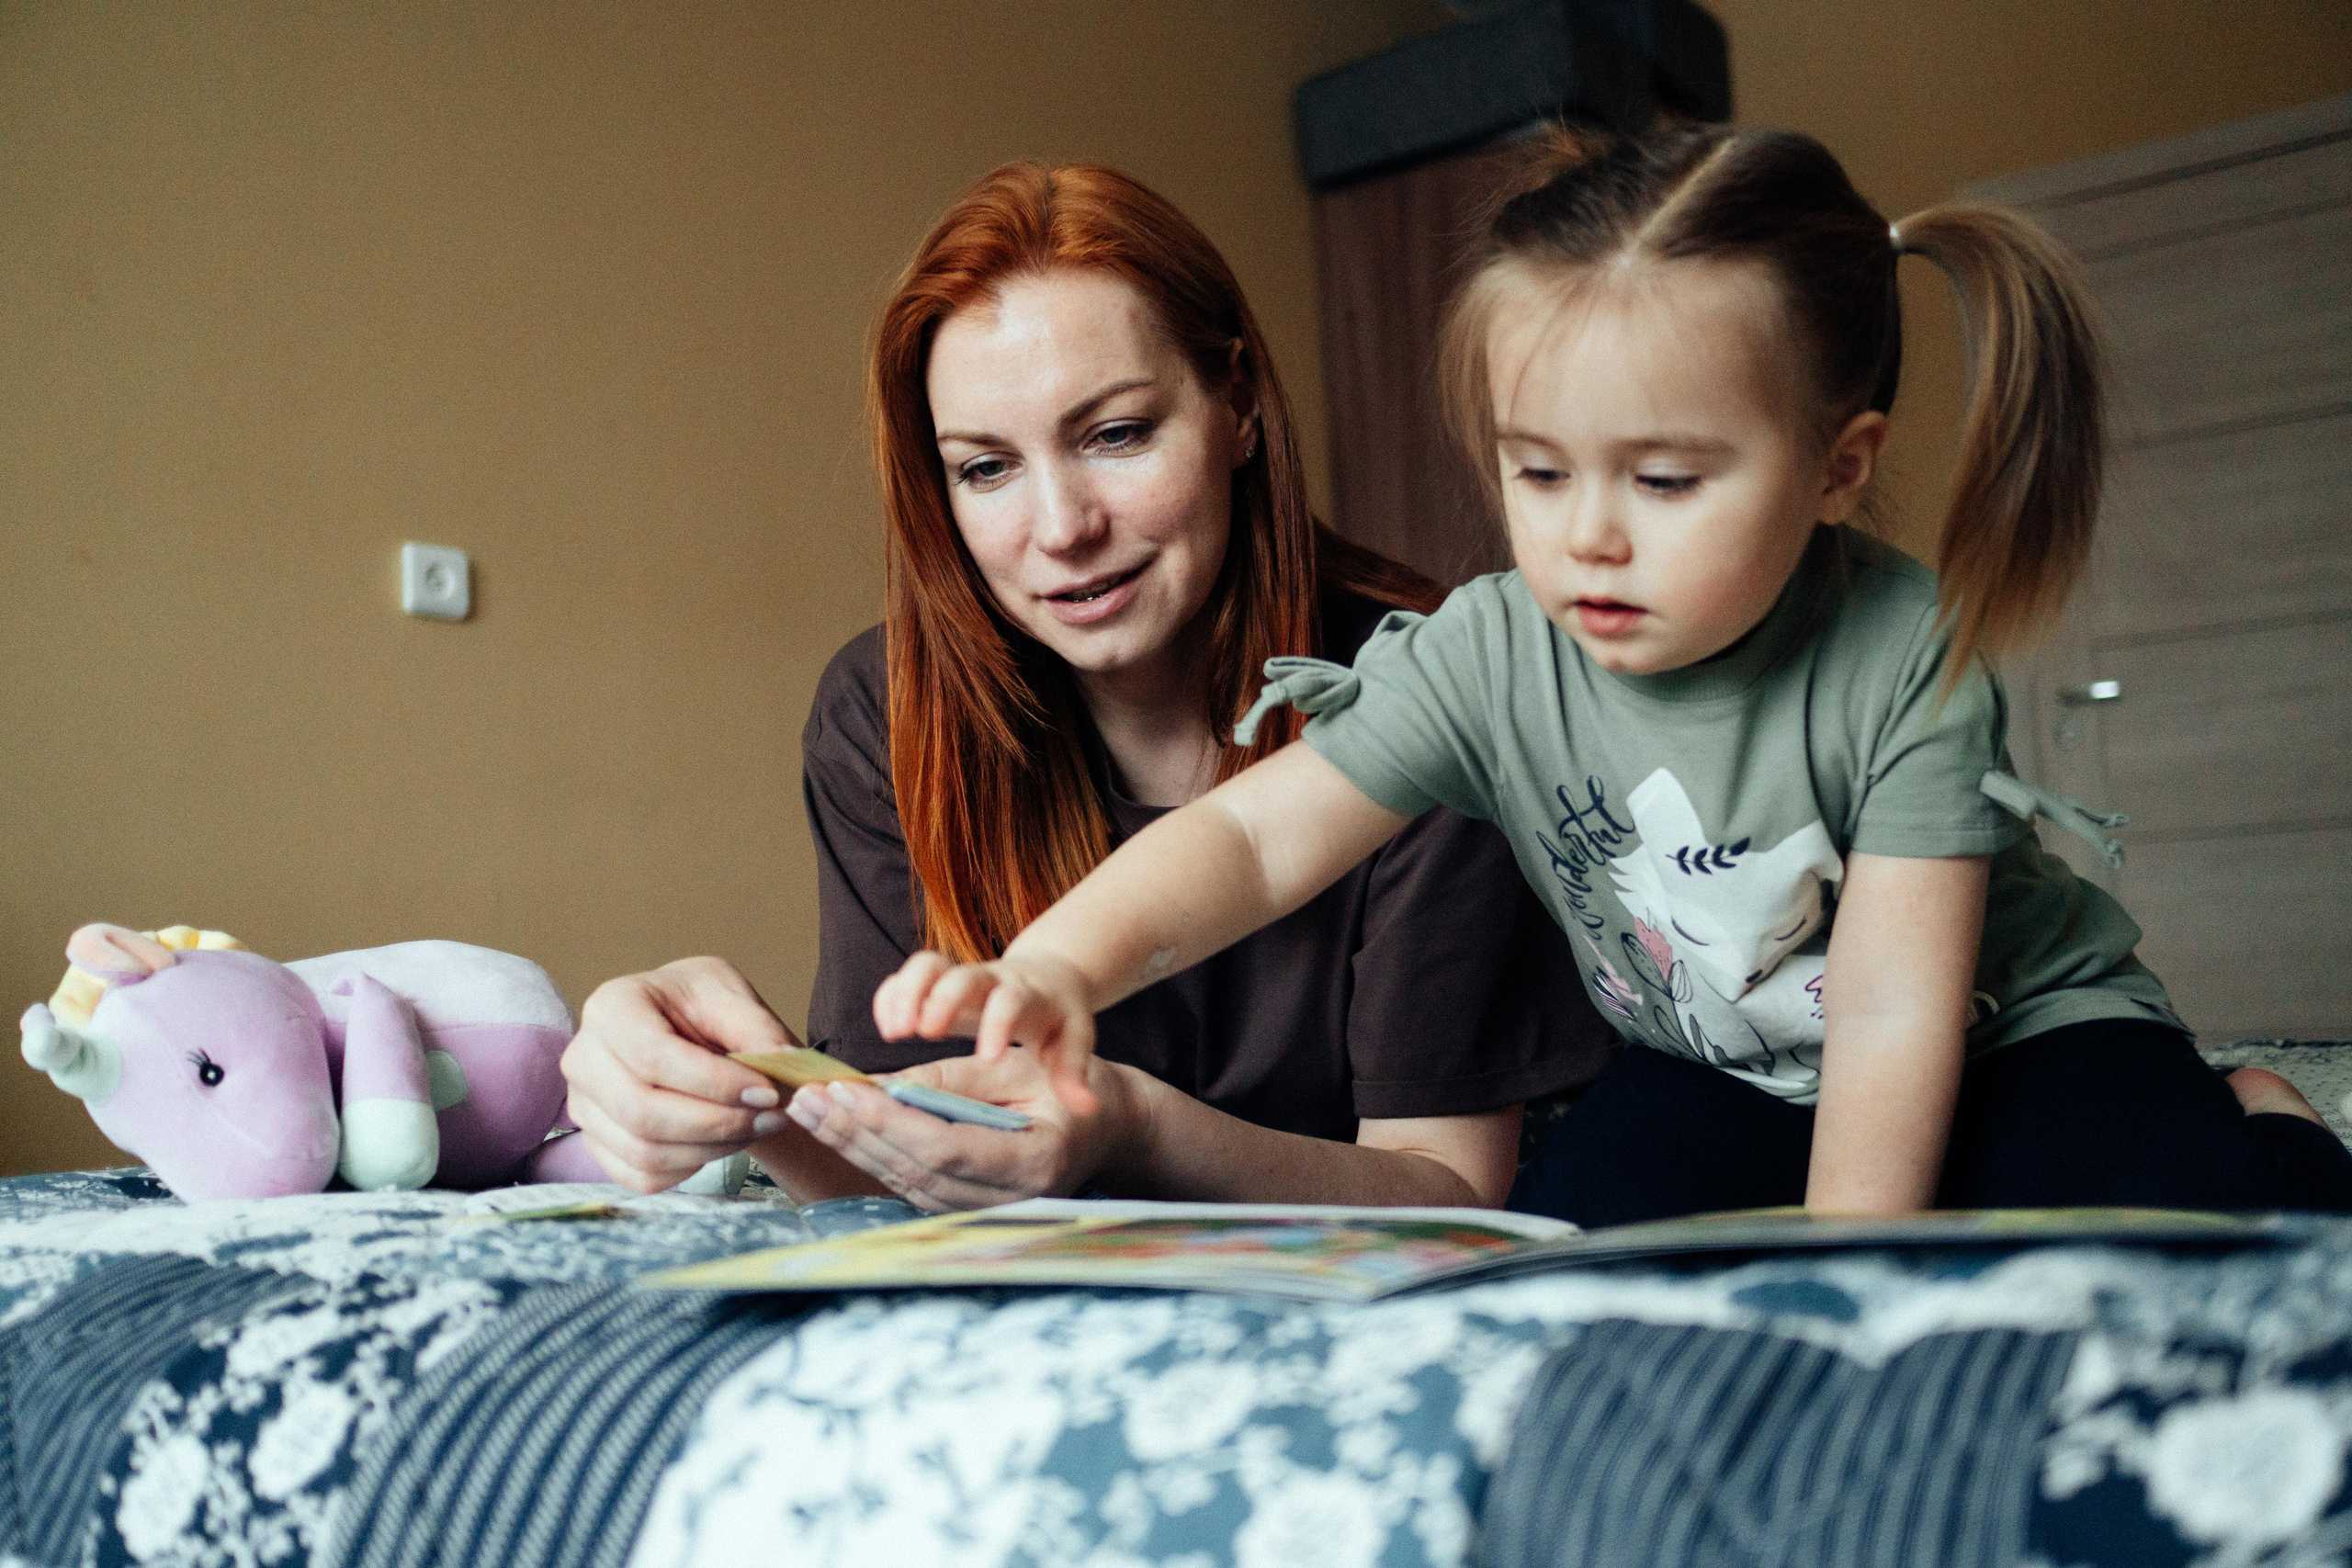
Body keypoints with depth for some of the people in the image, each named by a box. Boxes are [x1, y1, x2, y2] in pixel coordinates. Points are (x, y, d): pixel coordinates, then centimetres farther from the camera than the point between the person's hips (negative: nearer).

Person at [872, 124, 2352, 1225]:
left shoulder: (1902, 656, -27)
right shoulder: (1488, 659, -21)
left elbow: (1891, 1022, -27)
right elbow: (1253, 835, -27)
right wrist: (1062, 964, -46)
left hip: (2014, 1031, -3)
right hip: (1723, 1069, 4)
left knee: (2178, 1231, -31)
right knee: (1571, 1237, -24)